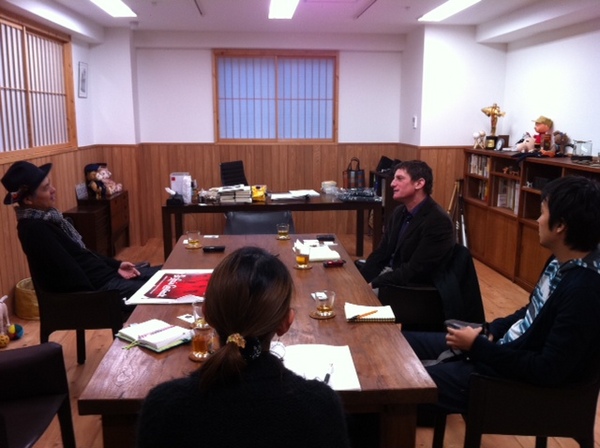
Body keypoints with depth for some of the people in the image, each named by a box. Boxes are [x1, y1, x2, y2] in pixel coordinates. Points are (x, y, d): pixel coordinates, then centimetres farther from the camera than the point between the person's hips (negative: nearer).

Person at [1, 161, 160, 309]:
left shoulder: (46, 217, 10)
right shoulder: (34, 229, -20)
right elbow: (70, 274, -22)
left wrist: (116, 265, 10)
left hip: (103, 274, 10)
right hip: (96, 288, -9)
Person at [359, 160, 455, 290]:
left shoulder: (438, 221, -19)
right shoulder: (400, 211, 7)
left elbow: (415, 271, -23)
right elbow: (381, 253, 9)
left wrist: (372, 285, -23)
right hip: (390, 274, 7)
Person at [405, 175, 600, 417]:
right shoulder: (562, 261, 1)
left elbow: (549, 371, -26)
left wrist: (479, 347, -19)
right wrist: (491, 330, 2)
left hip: (524, 378, -9)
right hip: (507, 346, 9)